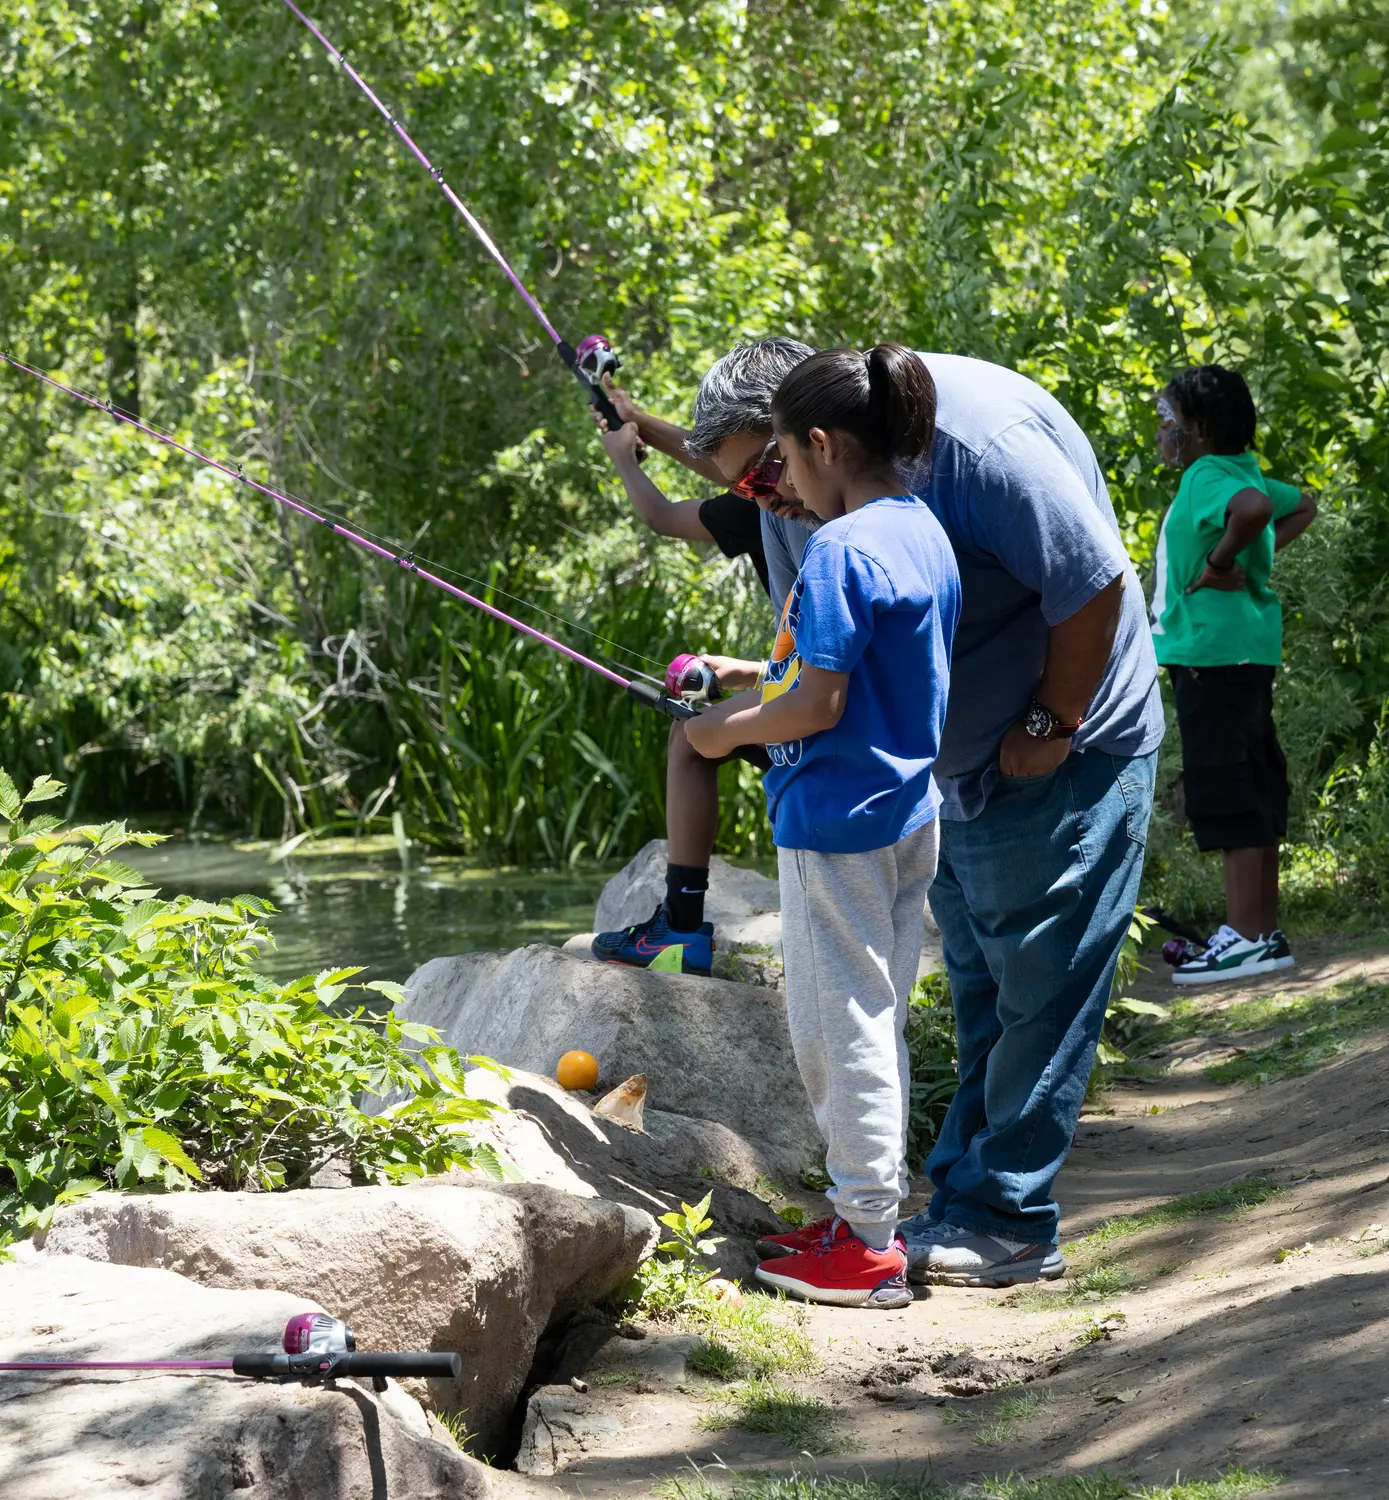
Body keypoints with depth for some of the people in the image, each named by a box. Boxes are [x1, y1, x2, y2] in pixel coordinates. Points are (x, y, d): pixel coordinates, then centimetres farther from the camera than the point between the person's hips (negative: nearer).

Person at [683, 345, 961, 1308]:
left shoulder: (842, 550, -20)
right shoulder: (927, 533, 8)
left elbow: (819, 706, -21)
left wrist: (726, 732, -6)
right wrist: (759, 676, 20)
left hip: (837, 820, -9)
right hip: (909, 811, 9)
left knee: (842, 1026, -1)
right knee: (877, 1020, 16)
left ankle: (867, 1245, 4)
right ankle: (869, 1216, 25)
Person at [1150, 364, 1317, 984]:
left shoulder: (1209, 478, -15)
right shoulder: (1240, 473, 16)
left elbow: (1255, 508, -37)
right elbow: (1303, 506, 32)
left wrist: (1219, 563, -23)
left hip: (1217, 653, -10)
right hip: (1245, 654, 10)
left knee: (1222, 791, -9)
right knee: (1252, 792, 12)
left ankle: (1248, 936, -10)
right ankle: (1262, 931, 18)